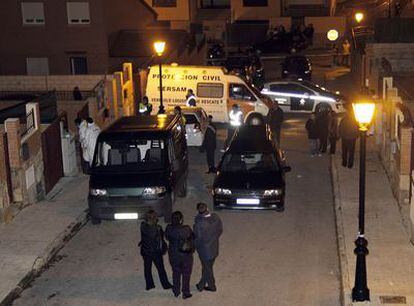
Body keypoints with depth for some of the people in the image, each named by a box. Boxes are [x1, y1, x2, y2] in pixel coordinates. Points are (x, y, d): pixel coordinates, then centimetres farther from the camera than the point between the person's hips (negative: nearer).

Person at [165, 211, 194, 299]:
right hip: (186, 255, -2)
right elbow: (192, 239, -8)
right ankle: (185, 293, 26)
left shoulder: (169, 228, -19)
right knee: (186, 274, 16)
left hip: (173, 254, 3)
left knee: (176, 272, 22)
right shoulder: (187, 229, -25)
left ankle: (176, 292, 35)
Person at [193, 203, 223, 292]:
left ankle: (212, 286, 38)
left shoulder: (199, 224, -34)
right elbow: (220, 230, 0)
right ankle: (201, 285, 40)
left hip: (205, 250, -5)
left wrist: (196, 247, 1)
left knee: (207, 269, 18)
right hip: (215, 248, 5)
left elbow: (197, 239, -20)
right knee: (207, 267, 23)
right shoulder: (216, 218, -16)